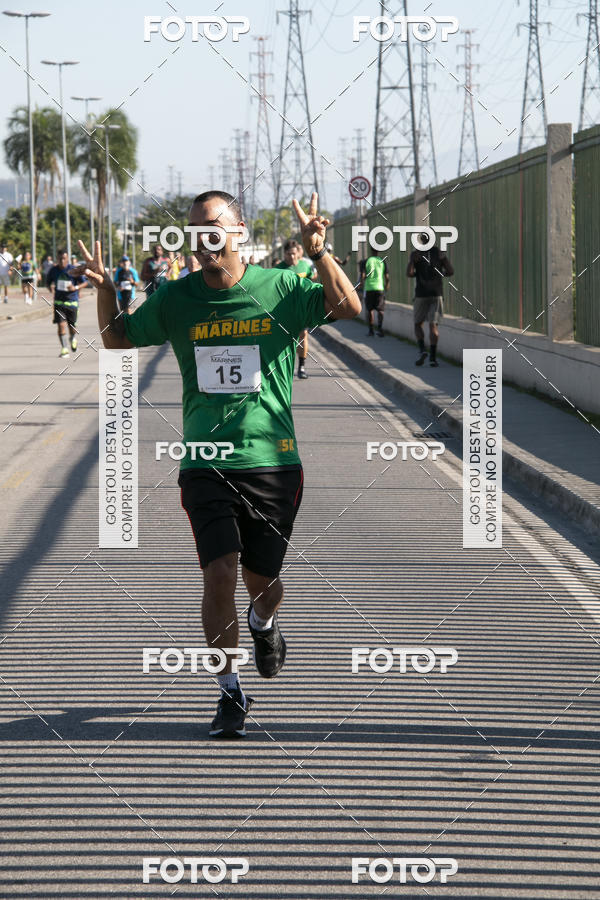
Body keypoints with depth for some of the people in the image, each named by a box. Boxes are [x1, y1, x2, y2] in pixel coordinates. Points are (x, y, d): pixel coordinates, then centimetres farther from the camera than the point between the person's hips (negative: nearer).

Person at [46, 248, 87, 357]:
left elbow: (85, 282, 0)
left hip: (72, 301, -1)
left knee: (71, 325, 7)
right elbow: (48, 282, 16)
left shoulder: (73, 270, -7)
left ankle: (74, 339, 41)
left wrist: (75, 287, -17)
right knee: (61, 325, -10)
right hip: (59, 302, 1)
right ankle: (64, 349, -7)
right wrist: (51, 288, -5)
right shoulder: (54, 270, 1)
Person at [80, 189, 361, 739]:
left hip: (273, 460, 0)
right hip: (205, 462, 0)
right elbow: (118, 339, 16)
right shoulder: (176, 299, 4)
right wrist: (106, 291, -4)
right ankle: (230, 694, 1)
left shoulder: (281, 287, -2)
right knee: (220, 575, -14)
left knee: (261, 580, 9)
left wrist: (318, 253, -28)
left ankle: (264, 624, 47)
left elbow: (348, 309, -13)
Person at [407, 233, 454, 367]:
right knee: (434, 325, 1)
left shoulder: (416, 254, -1)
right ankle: (433, 357, -7)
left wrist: (417, 274, 10)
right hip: (437, 293, 1)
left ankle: (422, 350, -9)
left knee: (418, 324, 12)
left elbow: (409, 273, -11)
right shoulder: (439, 253, 5)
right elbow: (450, 271, 3)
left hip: (421, 294, -1)